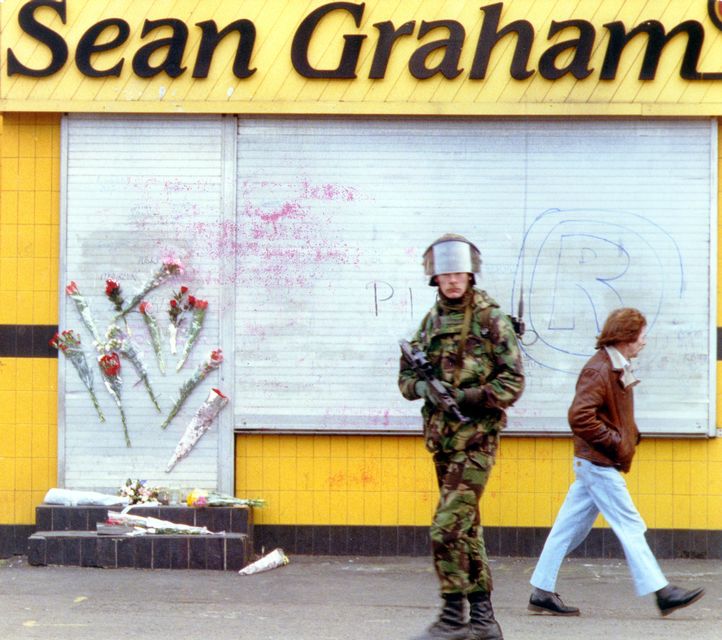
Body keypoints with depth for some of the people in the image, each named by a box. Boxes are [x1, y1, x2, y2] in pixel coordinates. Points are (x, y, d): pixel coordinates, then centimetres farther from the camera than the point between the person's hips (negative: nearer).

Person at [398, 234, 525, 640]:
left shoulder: (491, 319, -7)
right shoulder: (432, 320, 11)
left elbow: (513, 382, -10)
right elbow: (406, 374, 15)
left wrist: (467, 397, -20)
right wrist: (421, 386, -8)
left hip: (476, 438, -7)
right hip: (442, 437, 7)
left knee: (447, 527, -13)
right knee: (467, 528, 11)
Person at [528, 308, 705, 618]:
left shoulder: (617, 368, 14)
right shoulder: (599, 370, -17)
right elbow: (580, 416, -25)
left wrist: (630, 434, 10)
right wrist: (616, 442, -20)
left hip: (592, 462, 10)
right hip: (598, 463, -10)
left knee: (570, 528, 9)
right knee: (630, 526, -5)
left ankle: (542, 592, 12)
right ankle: (661, 592, -1)